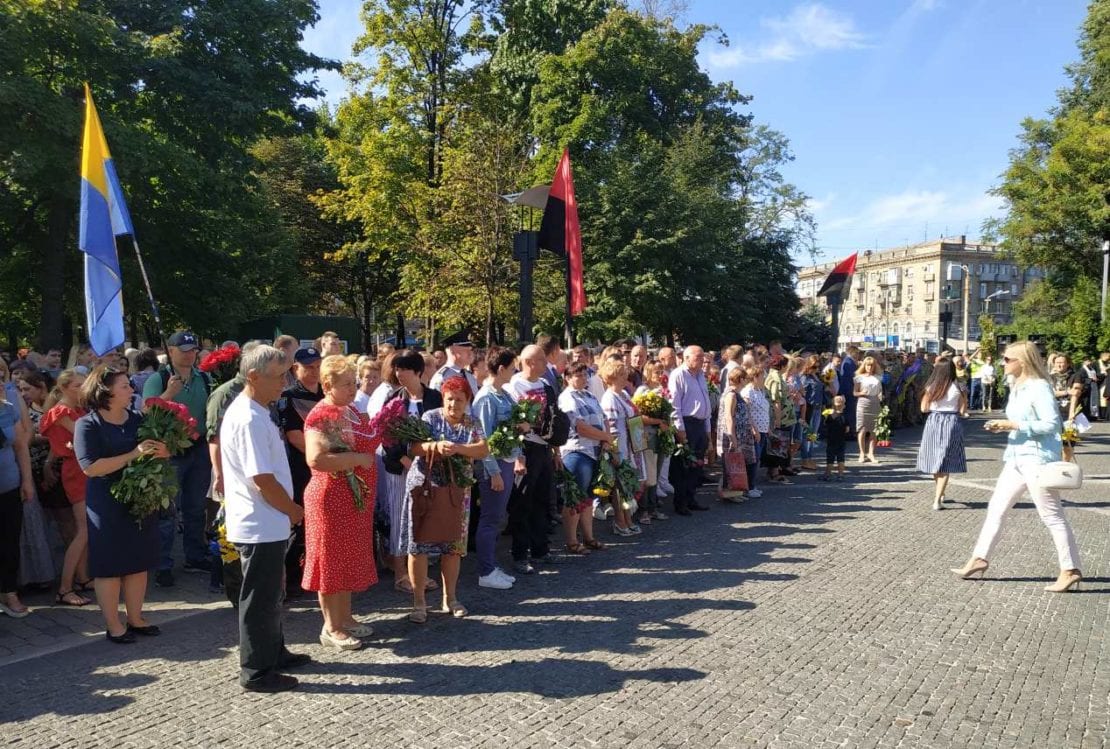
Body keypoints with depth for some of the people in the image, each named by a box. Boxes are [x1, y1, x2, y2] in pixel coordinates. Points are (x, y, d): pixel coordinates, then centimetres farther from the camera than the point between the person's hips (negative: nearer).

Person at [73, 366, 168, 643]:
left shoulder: (137, 420, 5)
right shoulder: (88, 425, -10)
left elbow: (156, 452, 14)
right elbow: (90, 467, -21)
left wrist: (161, 452, -10)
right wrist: (133, 455, -23)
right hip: (107, 505, -5)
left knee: (139, 562, 12)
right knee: (110, 565, 4)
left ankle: (135, 619, 24)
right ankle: (113, 625, 16)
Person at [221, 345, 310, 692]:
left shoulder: (250, 411, 10)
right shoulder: (250, 420, -23)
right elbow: (263, 480, -25)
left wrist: (288, 510, 14)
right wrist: (294, 510, -10)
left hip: (265, 523, 10)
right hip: (261, 526, -10)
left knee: (270, 592, 22)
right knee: (260, 598, 3)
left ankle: (274, 653, 37)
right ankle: (256, 671, 17)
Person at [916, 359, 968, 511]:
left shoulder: (931, 387, -1)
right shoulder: (958, 388, -5)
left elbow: (923, 408, 2)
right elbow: (962, 411, -6)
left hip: (933, 422, 2)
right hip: (951, 423, -2)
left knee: (935, 460, 16)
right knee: (945, 463, 1)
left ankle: (939, 494, 29)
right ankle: (937, 499, -5)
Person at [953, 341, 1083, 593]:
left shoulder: (1039, 387, -15)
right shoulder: (1017, 387, 12)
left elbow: (1051, 424, -20)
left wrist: (1013, 425, -20)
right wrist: (1003, 427, 2)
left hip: (1038, 459, -9)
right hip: (1017, 457, 10)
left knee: (1052, 516, -1)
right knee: (995, 508, 10)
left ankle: (1070, 570, 10)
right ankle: (980, 559, 16)